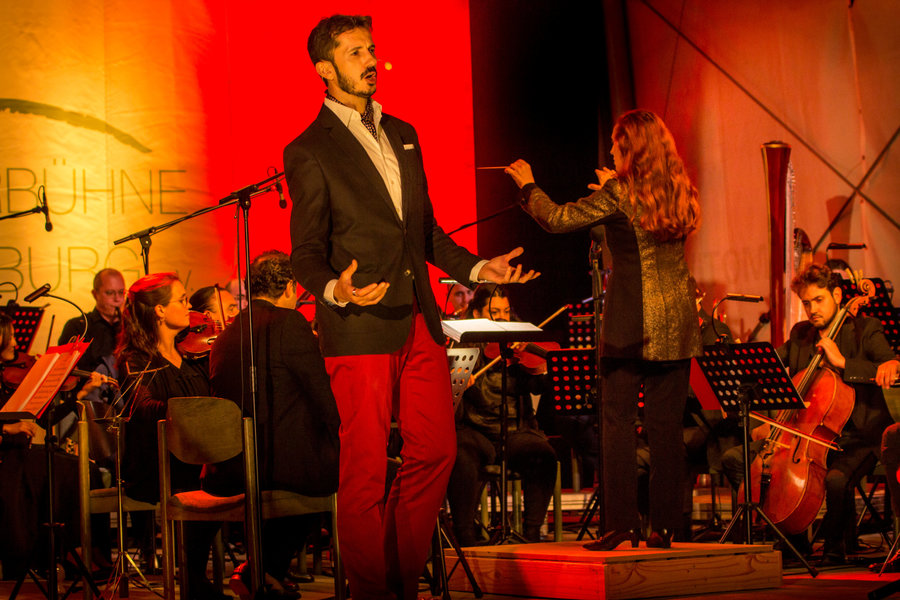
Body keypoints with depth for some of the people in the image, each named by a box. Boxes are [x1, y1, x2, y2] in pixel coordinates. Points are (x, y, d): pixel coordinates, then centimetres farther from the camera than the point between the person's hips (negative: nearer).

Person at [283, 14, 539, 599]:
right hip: (359, 330, -6)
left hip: (419, 321, 7)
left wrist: (477, 267, 13)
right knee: (365, 470, -2)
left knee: (436, 450, 8)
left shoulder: (402, 134, 17)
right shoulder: (309, 152, -3)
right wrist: (335, 290, -25)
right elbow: (306, 253, -6)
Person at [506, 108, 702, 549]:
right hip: (677, 322, 6)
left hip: (631, 322, -6)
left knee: (618, 421, 0)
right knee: (666, 425, 6)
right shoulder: (680, 193, 9)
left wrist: (528, 186, 12)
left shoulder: (618, 194, -9)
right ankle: (664, 525, 8)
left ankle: (621, 522, -3)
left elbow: (557, 220, -4)